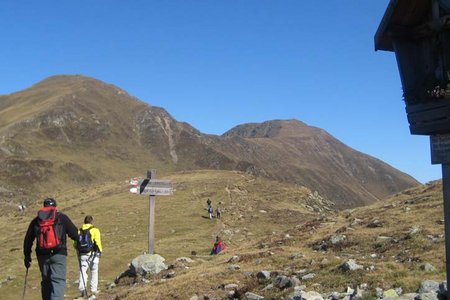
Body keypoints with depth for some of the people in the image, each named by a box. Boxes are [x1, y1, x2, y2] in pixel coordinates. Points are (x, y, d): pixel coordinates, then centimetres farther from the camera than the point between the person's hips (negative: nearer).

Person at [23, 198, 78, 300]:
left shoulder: (36, 220, 13)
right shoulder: (62, 218, 3)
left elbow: (28, 240, 14)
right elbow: (75, 235, 1)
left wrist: (27, 256, 22)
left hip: (42, 255, 3)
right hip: (58, 254, -3)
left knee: (46, 281, 16)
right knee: (58, 280, -6)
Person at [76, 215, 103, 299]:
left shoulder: (79, 231, 8)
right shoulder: (95, 230, -4)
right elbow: (98, 242, -13)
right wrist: (100, 251, -1)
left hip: (82, 254, 2)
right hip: (92, 253, -2)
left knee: (83, 272, 2)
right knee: (94, 272, 12)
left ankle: (82, 288, -17)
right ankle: (94, 290, 13)